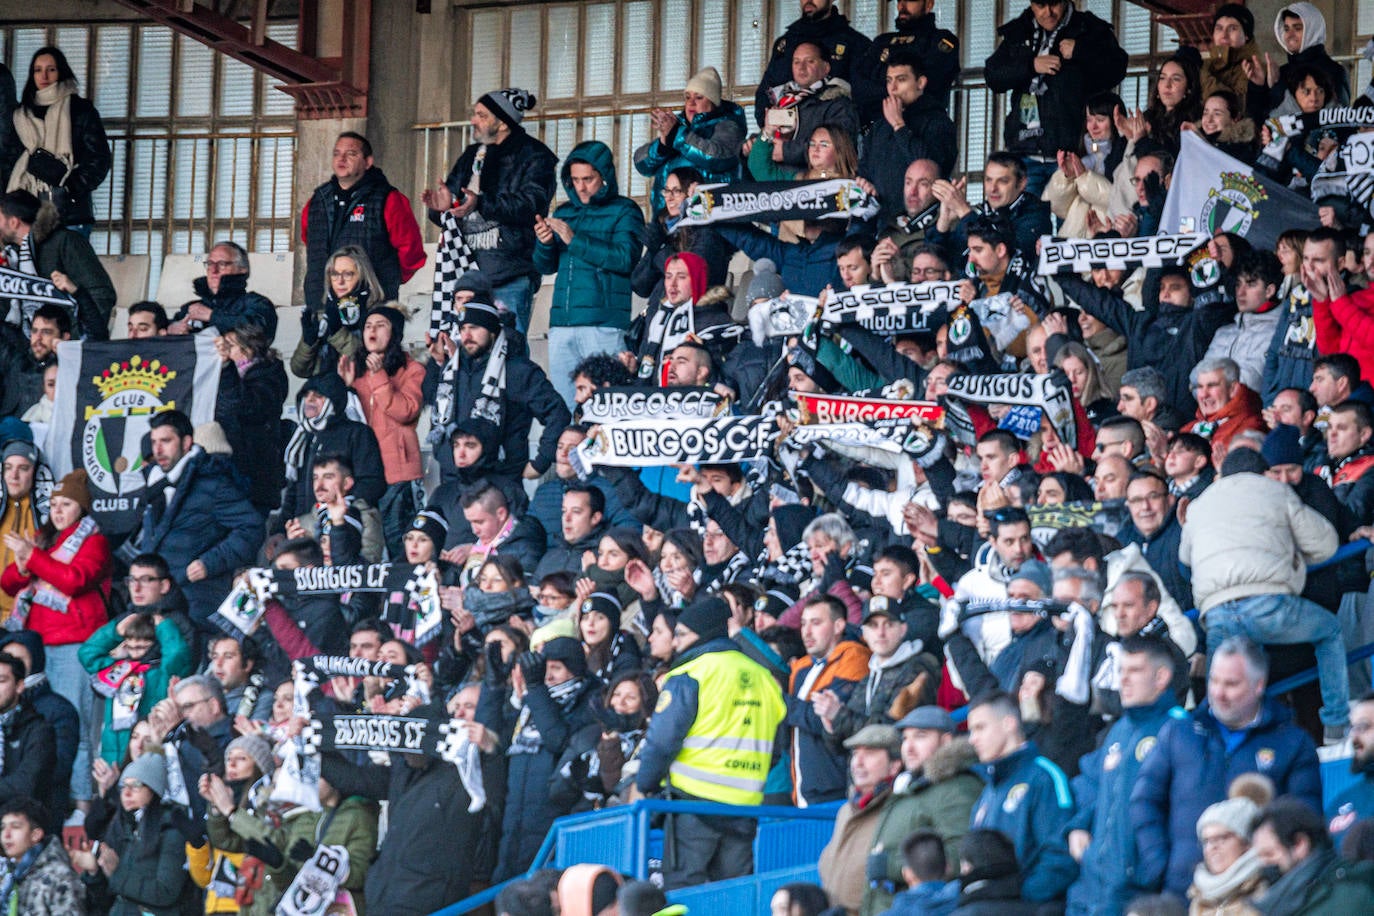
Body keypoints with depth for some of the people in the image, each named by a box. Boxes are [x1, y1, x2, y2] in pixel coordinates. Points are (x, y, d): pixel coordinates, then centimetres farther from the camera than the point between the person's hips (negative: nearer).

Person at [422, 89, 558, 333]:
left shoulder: (534, 157, -2)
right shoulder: (471, 156, 21)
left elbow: (531, 205, -17)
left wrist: (481, 204, -28)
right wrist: (442, 205, -4)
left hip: (511, 276, -7)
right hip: (469, 273, 7)